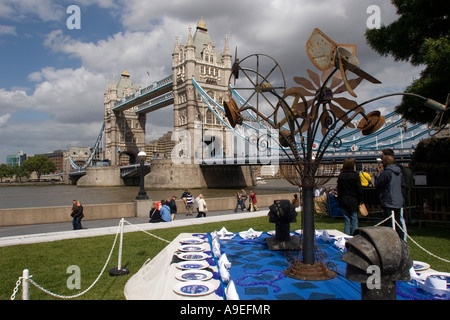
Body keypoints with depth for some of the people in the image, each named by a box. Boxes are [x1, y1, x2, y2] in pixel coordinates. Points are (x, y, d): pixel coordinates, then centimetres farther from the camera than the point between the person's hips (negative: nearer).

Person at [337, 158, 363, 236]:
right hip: (353, 202, -3)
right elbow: (359, 189, -7)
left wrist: (339, 200, 14)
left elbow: (339, 190, 6)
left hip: (343, 202, 3)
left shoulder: (340, 176, 1)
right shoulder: (355, 175, -10)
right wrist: (360, 201, 3)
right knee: (354, 220, 4)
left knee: (346, 221, 9)